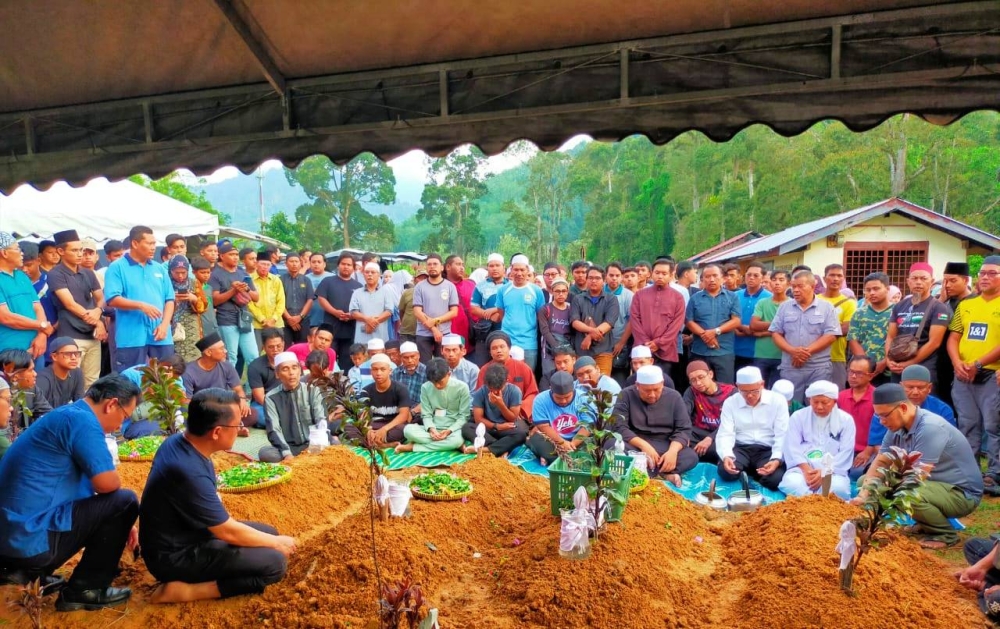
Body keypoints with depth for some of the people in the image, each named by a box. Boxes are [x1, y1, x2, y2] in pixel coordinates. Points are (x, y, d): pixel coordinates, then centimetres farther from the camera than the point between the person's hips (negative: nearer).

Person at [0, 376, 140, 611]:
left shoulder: (67, 416, 15)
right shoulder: (81, 420, -16)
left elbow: (95, 484, 24)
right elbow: (108, 483, -19)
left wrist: (120, 525, 22)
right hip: (30, 538, -10)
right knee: (124, 501, -5)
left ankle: (30, 571, 17)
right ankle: (85, 590, 5)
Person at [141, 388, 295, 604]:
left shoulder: (179, 441, -4)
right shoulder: (189, 472, -33)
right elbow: (228, 532, -22)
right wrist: (276, 543, -6)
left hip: (186, 533, 9)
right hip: (174, 556, -9)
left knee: (268, 532, 14)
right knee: (275, 563, -16)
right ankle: (184, 590, -12)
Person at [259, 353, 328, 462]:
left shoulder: (313, 390, 4)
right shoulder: (271, 397, 1)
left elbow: (321, 420, -5)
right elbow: (274, 429, -9)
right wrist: (287, 453, -26)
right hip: (289, 447, 0)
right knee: (264, 453, -31)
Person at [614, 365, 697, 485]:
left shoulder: (674, 397, 2)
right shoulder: (627, 395, -3)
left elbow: (683, 429, -3)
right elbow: (619, 427, -12)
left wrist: (673, 451, -23)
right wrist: (643, 445, -26)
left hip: (665, 447, 1)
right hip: (635, 445, -1)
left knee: (691, 457, -26)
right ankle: (663, 474, -34)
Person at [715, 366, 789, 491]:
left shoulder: (778, 401, -1)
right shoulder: (730, 403, 3)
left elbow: (782, 436, -6)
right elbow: (725, 434, -5)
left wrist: (776, 460, -23)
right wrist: (726, 456, -26)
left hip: (768, 450, -1)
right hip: (741, 448, 1)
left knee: (776, 479, -30)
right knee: (725, 472, -30)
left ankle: (751, 474, 6)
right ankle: (743, 473, 7)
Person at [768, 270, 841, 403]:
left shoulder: (826, 307, 1)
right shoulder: (785, 307, 8)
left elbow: (831, 335, -6)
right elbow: (775, 333, 4)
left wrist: (808, 351, -14)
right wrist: (792, 351, -12)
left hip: (819, 368, -2)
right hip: (790, 367, 2)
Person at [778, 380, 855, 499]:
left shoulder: (846, 420, 8)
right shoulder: (798, 417, 9)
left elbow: (845, 452, -1)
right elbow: (792, 448, 1)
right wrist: (806, 469, -17)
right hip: (802, 468, 0)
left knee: (838, 489, -35)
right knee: (792, 485, -35)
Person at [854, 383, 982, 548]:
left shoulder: (930, 428, -28)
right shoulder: (897, 425, -3)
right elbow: (880, 463, -1)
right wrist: (863, 495, -15)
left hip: (962, 493, -8)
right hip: (934, 484, 8)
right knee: (865, 482, 2)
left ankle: (946, 534, -8)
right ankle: (926, 522, 10)